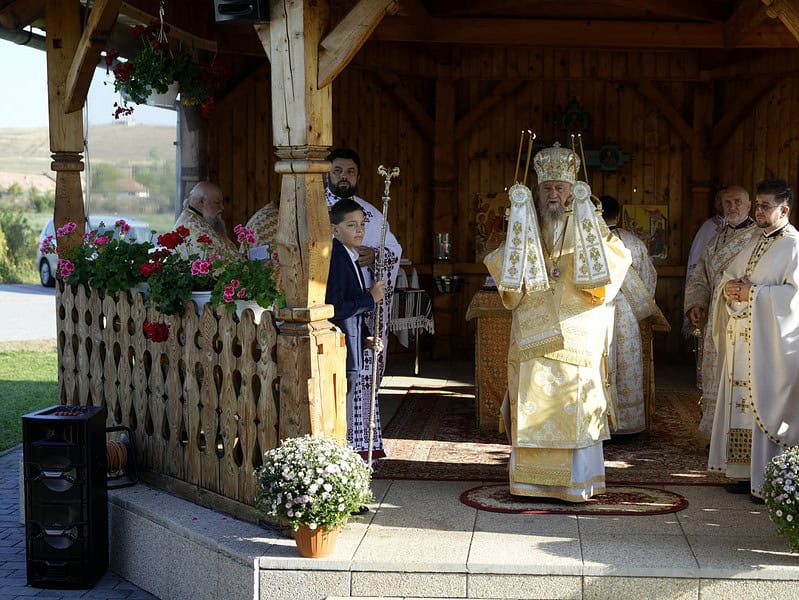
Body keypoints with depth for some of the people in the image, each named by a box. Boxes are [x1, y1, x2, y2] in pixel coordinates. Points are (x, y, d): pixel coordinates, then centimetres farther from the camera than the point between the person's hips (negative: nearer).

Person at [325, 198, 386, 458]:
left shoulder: (349, 258, 14)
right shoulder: (336, 260, -18)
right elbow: (334, 308, -25)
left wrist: (365, 337, 12)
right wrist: (371, 298, -16)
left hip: (349, 351, 10)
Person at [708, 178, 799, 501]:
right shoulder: (755, 244, 17)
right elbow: (728, 274, 22)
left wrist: (754, 293, -16)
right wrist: (729, 287, -1)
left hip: (771, 342, -8)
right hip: (743, 338, 8)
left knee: (767, 406, -7)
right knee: (742, 403, 9)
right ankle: (746, 470, 16)